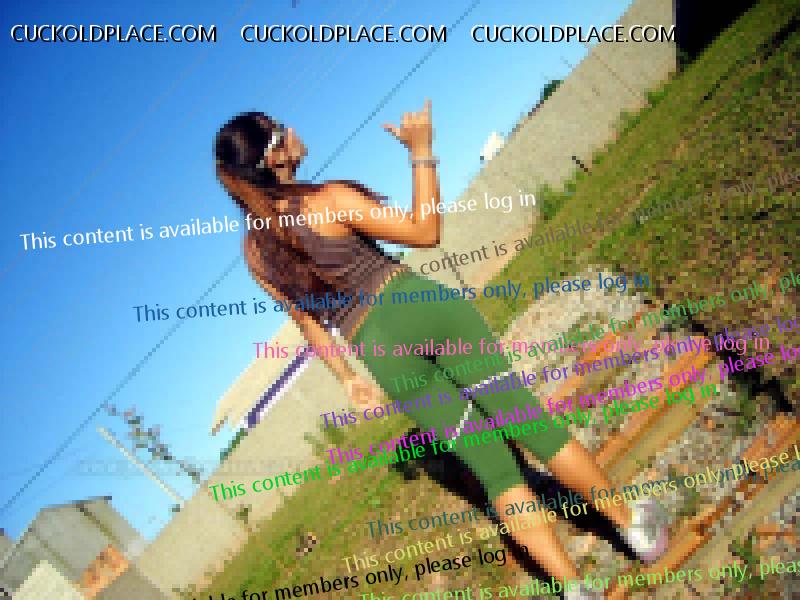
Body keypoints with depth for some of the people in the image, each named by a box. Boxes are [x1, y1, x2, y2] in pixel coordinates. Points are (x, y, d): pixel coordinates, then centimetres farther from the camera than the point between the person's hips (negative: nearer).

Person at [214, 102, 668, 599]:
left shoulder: (255, 250, 5)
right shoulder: (328, 200, -14)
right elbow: (426, 231, -6)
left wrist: (346, 376, 24)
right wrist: (422, 151, -3)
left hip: (384, 357, 5)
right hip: (421, 309, -5)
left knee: (495, 467, 11)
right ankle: (631, 521, 20)